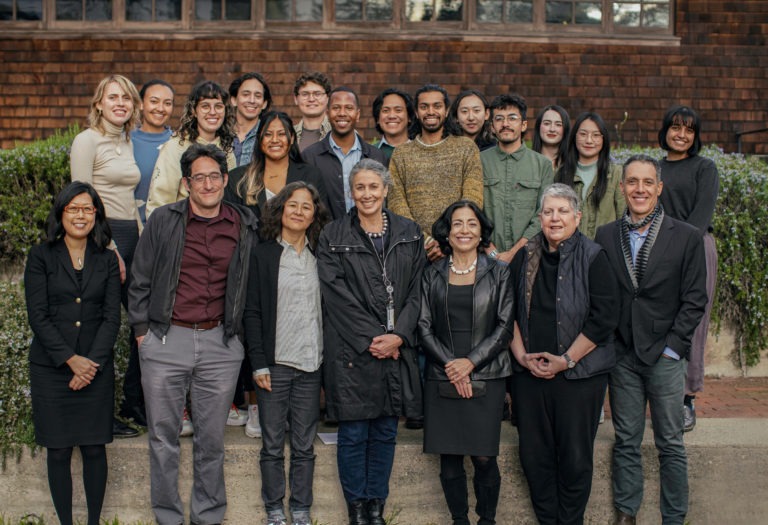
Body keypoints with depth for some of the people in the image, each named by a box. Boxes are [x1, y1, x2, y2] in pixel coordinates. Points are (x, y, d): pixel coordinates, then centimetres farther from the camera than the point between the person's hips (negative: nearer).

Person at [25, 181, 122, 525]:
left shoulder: (107, 260, 8)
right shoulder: (41, 257, 2)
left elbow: (112, 317, 3)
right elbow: (37, 316, -4)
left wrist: (93, 362, -10)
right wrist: (71, 360, -12)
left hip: (96, 368, 1)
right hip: (50, 368, -1)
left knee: (94, 448, 3)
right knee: (58, 450, 4)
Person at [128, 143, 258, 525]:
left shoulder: (245, 227, 4)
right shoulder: (163, 221, 1)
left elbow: (251, 285, 11)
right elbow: (141, 280, 5)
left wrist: (242, 333, 7)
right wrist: (141, 330, 1)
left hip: (220, 343, 1)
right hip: (165, 340, -1)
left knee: (212, 438, 9)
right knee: (163, 436, 6)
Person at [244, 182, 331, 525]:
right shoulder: (263, 255, 1)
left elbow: (328, 309, 9)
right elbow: (252, 313, -1)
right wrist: (258, 364, -8)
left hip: (311, 364, 2)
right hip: (275, 363, -2)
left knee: (304, 445, 8)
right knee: (273, 444, 5)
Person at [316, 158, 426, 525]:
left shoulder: (409, 234, 9)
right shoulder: (333, 237, 0)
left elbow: (415, 290, 5)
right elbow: (337, 295, -6)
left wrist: (398, 336, -8)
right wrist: (372, 339, -12)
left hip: (397, 348, 3)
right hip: (351, 350, -2)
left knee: (385, 433, 10)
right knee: (354, 434, 4)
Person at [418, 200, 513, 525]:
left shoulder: (498, 273, 5)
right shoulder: (432, 275, 9)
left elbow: (504, 327, 0)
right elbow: (424, 328, 5)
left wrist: (470, 362, -10)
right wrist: (451, 365, -8)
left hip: (486, 378, -1)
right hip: (442, 379, 2)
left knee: (484, 457, -4)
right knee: (449, 459, 3)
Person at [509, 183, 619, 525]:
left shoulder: (592, 258, -6)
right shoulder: (525, 257, 7)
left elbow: (604, 317, -11)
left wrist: (566, 360, -12)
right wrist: (521, 355, -1)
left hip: (579, 373, -4)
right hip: (530, 372, 4)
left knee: (575, 457, 5)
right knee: (533, 454, 9)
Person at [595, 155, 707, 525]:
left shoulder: (687, 237, -2)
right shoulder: (605, 236, 4)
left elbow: (694, 300, -2)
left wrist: (671, 348, -7)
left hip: (665, 355, -2)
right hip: (622, 355, 2)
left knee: (671, 445, 6)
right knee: (626, 441, 10)